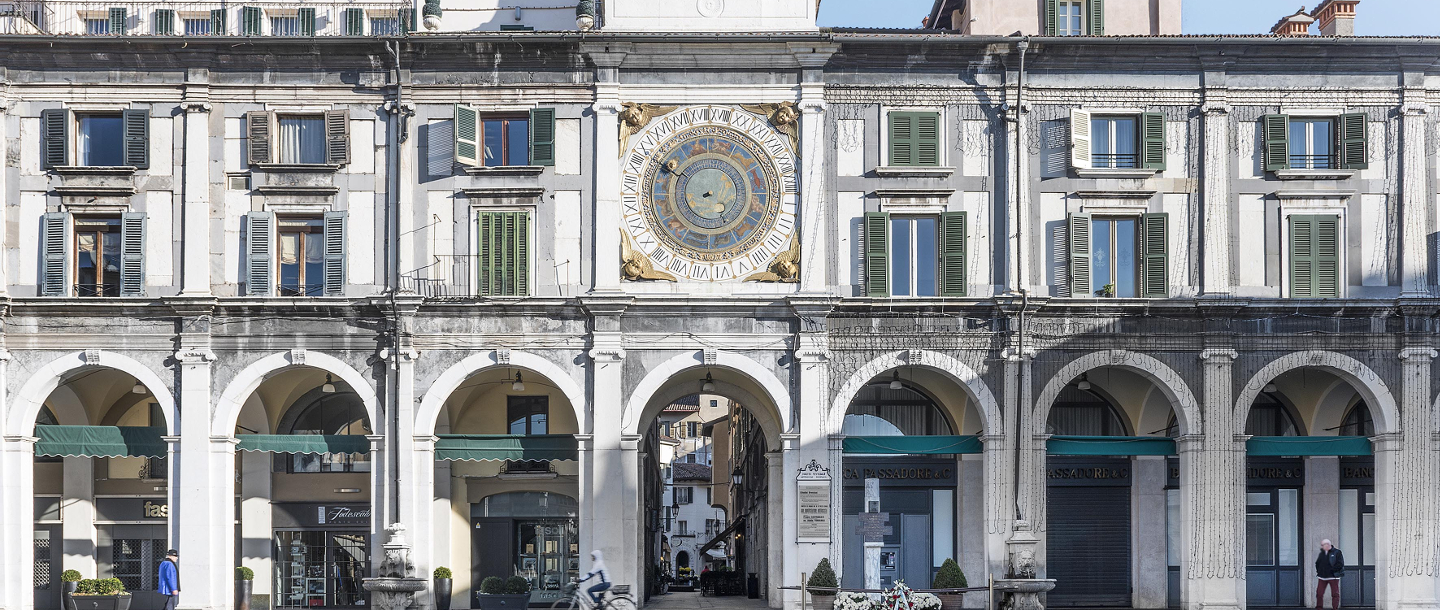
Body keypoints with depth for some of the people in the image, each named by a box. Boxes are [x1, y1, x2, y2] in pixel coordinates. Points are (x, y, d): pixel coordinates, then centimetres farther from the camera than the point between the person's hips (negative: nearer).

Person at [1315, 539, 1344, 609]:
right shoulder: (1322, 553, 12)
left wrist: (1331, 570, -15)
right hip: (1322, 577, 5)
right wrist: (1318, 570, 6)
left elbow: (1340, 564, -13)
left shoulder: (1336, 552, -6)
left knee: (1335, 594, 1)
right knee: (1319, 593, 2)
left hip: (1333, 577, -5)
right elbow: (1317, 563, 21)